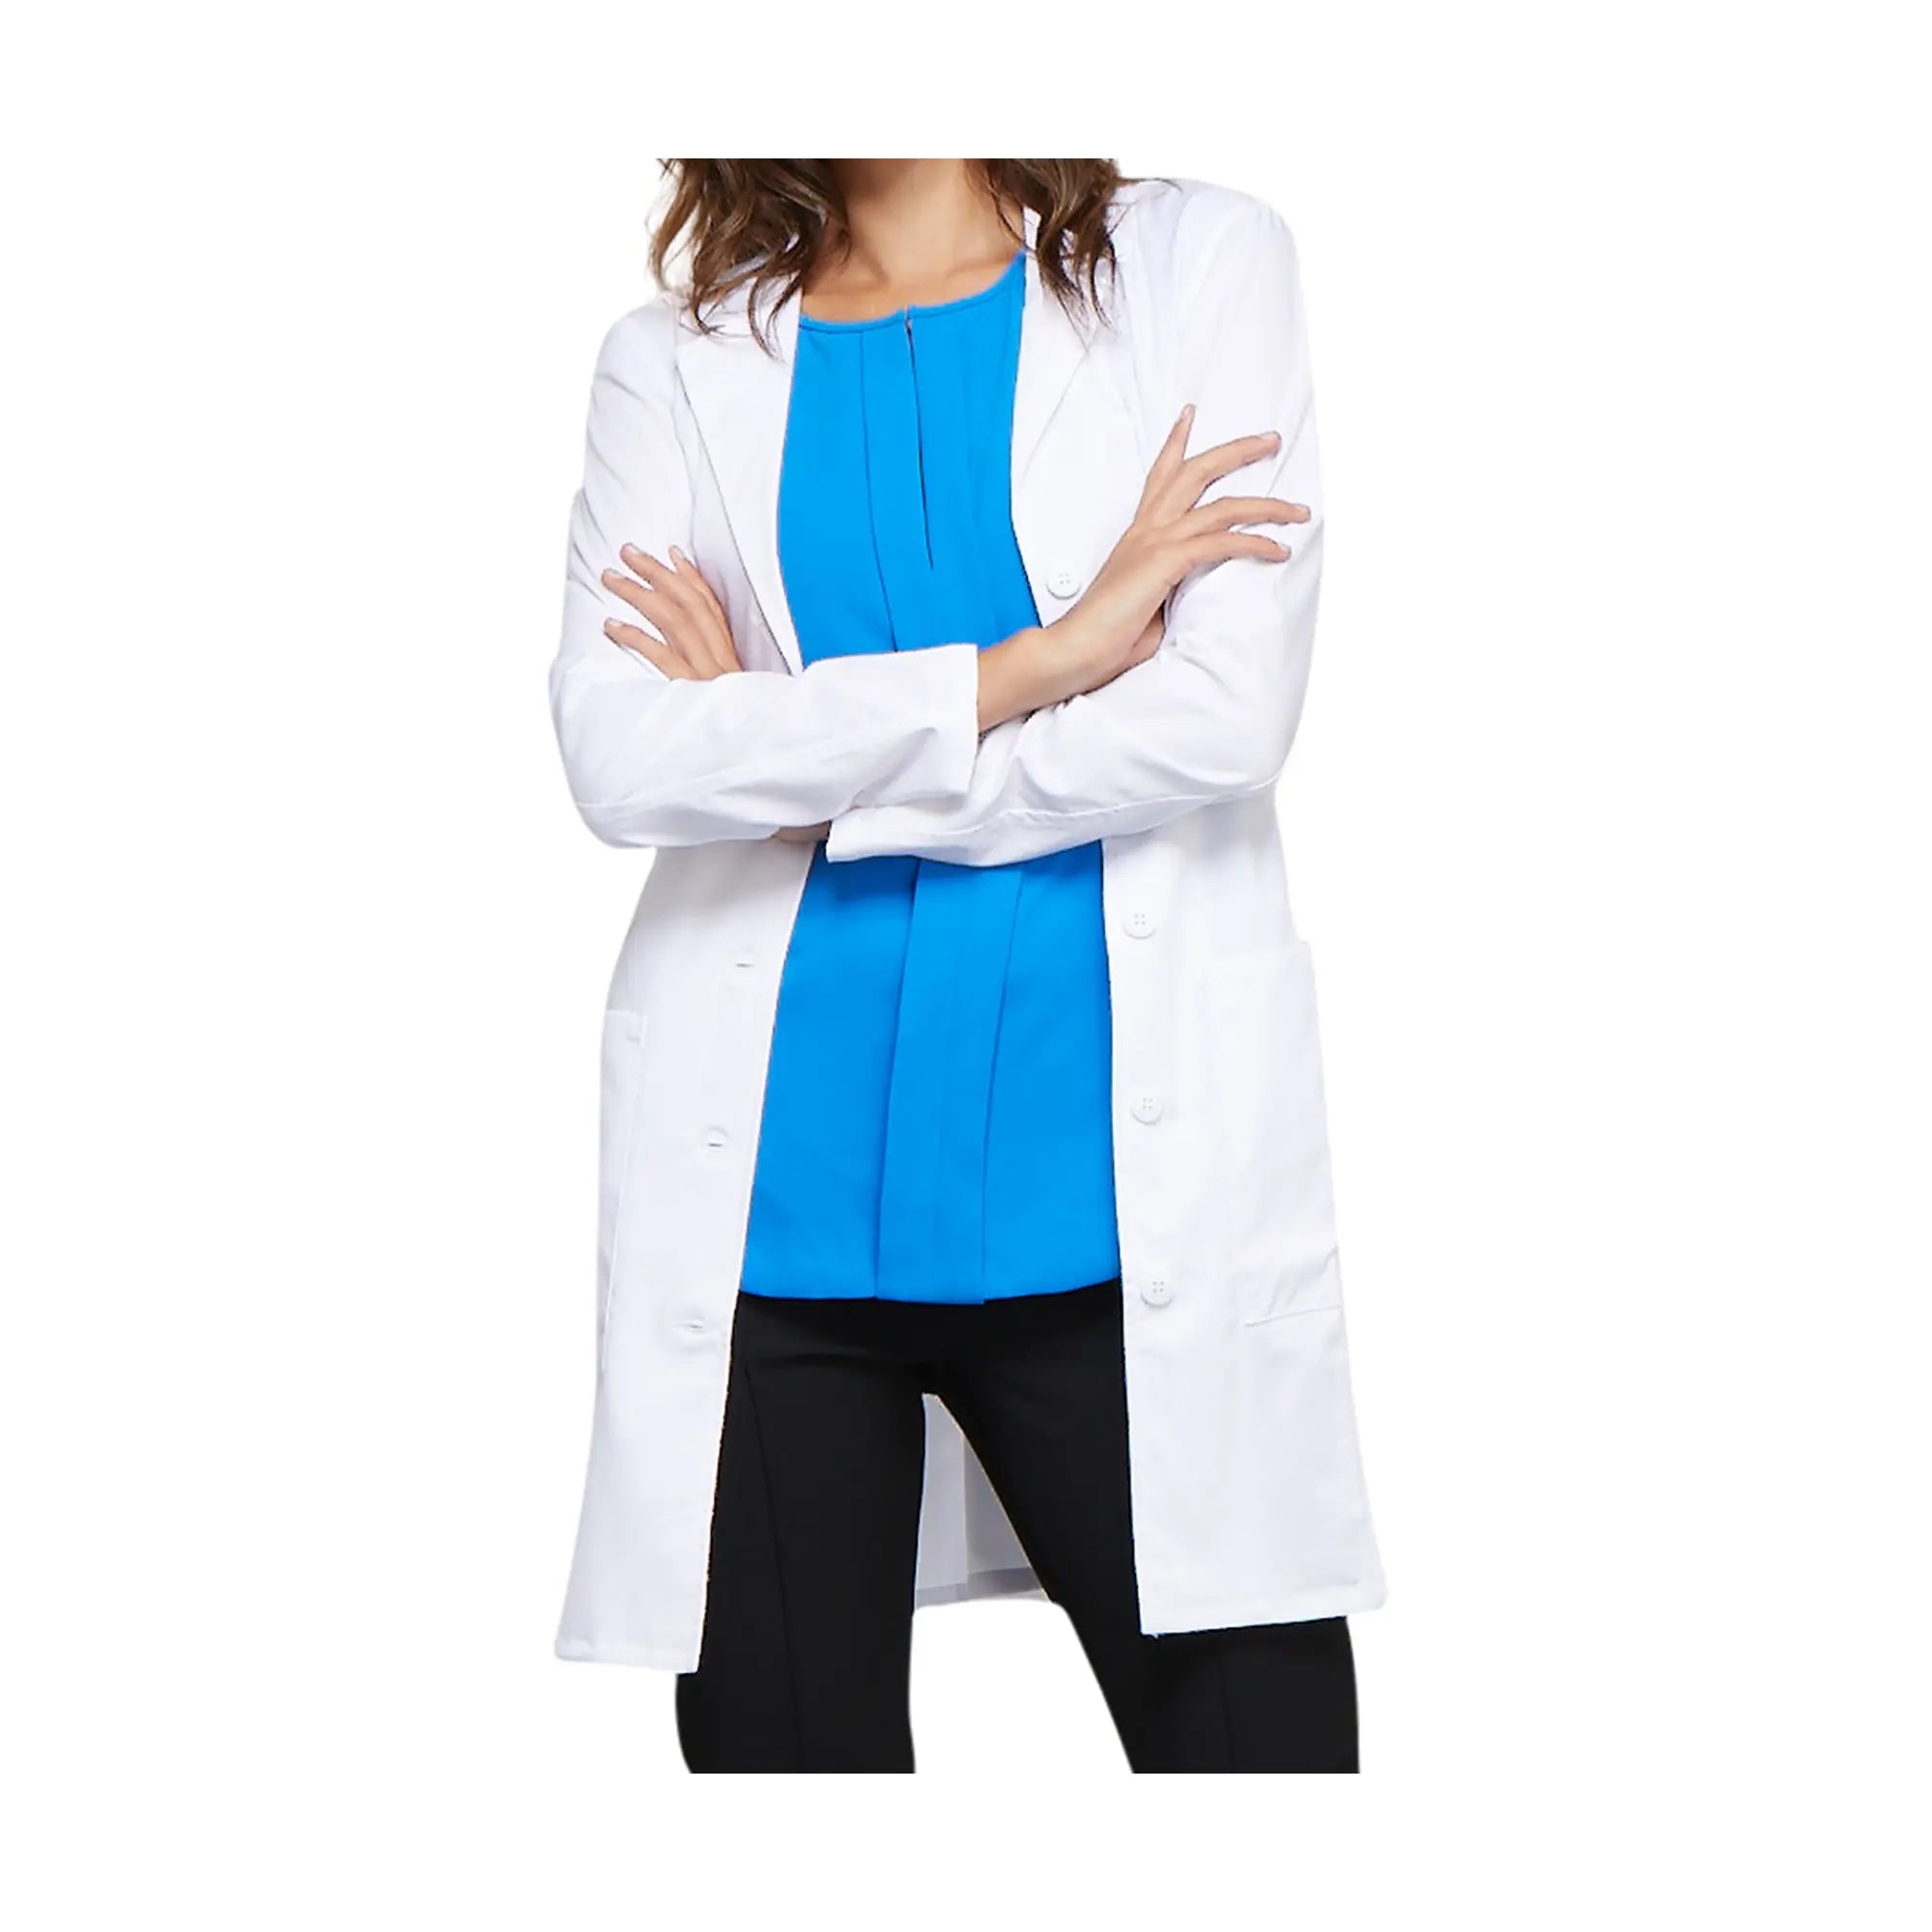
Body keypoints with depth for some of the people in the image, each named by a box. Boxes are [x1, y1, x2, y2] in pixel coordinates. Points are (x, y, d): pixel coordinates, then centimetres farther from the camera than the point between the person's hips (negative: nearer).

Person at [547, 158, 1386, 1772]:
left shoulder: (1202, 259, 8)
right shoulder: (673, 363, 11)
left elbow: (1227, 712, -6)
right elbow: (618, 761, -5)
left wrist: (793, 758, -2)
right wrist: (1036, 660, -10)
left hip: (1122, 1177, -1)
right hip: (772, 1195, 2)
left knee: (1256, 1724, 0)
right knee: (783, 1734, 8)